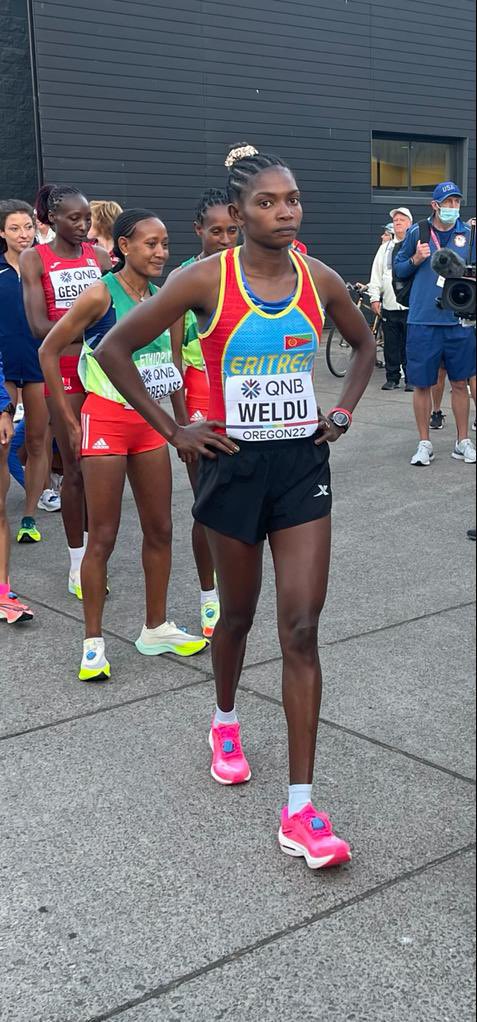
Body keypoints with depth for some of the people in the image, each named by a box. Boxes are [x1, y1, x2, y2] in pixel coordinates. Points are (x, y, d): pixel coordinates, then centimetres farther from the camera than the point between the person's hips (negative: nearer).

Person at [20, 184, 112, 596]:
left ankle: (92, 555, 21)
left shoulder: (99, 256, 9)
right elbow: (40, 326, -11)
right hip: (64, 367, -3)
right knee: (75, 468, 0)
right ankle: (78, 565, 10)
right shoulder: (34, 260, -1)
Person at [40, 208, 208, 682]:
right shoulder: (101, 295, -13)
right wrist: (69, 420, -10)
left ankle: (156, 629, 26)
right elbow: (48, 350, -10)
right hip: (106, 420, -6)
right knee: (103, 536, -1)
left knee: (159, 529, 11)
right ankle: (94, 642, 10)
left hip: (149, 422, 7)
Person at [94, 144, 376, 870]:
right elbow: (114, 349, -7)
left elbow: (364, 343, 20)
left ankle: (300, 810, 0)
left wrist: (344, 411, 7)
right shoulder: (207, 280, -10)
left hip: (303, 464, 2)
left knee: (302, 630, -5)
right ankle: (225, 721, 48)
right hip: (235, 464, -2)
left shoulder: (320, 281, 0)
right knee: (239, 613, 16)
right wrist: (173, 431, -8)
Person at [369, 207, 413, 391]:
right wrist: (375, 297, 6)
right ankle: (392, 378, 14)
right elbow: (376, 275, 15)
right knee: (391, 345, 5)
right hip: (389, 305, 3)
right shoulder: (385, 248, 16)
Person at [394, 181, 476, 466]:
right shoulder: (417, 233, 3)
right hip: (423, 321, -1)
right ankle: (425, 444, 16)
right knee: (422, 385, 3)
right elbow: (399, 269, 11)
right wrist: (415, 260, -9)